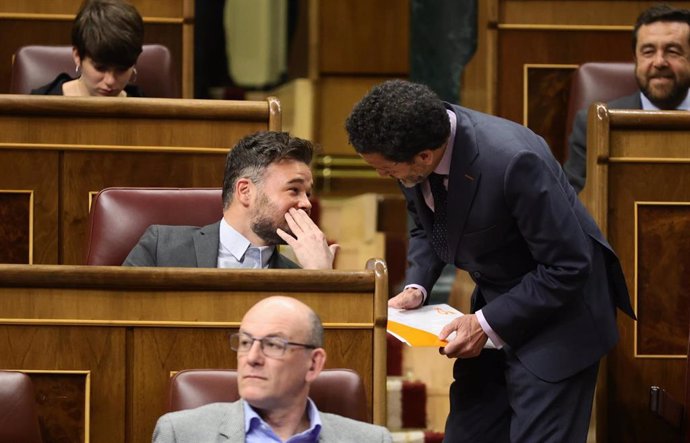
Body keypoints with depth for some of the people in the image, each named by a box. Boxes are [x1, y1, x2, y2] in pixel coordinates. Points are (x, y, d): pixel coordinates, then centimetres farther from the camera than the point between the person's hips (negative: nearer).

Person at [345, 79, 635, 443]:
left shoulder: (511, 161, -33)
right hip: (494, 303, 7)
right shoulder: (413, 142, -11)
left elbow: (567, 266, -24)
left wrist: (488, 324, -22)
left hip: (556, 314, -7)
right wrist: (416, 287, -8)